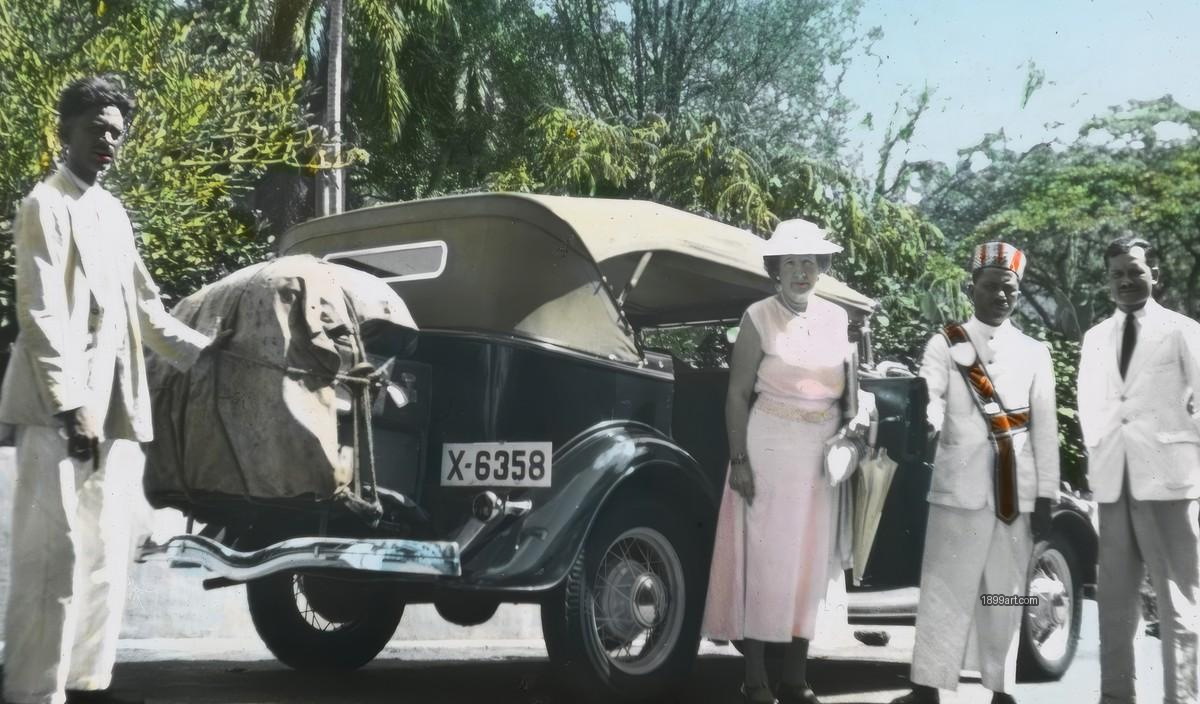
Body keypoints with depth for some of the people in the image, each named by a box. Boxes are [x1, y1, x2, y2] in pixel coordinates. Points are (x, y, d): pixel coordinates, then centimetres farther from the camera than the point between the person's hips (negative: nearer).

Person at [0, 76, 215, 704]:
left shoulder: (113, 212, 20)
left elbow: (146, 311, 23)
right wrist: (72, 405, -20)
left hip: (115, 409, 8)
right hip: (61, 412, -8)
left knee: (106, 554, 9)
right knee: (54, 555, -10)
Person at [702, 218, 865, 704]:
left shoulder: (836, 318, 7)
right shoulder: (760, 317, -7)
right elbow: (738, 394, -7)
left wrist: (857, 421, 0)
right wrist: (738, 460, -11)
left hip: (822, 453, 5)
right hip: (770, 449, -5)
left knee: (808, 561, 9)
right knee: (763, 559, 0)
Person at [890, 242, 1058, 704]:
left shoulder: (1034, 353, 12)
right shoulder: (945, 345, 6)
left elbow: (1045, 428, 9)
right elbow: (929, 398, -9)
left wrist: (1045, 496, 4)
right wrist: (921, 421, -33)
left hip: (1017, 491, 2)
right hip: (959, 488, -2)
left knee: (1004, 595, 7)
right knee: (946, 589, -2)